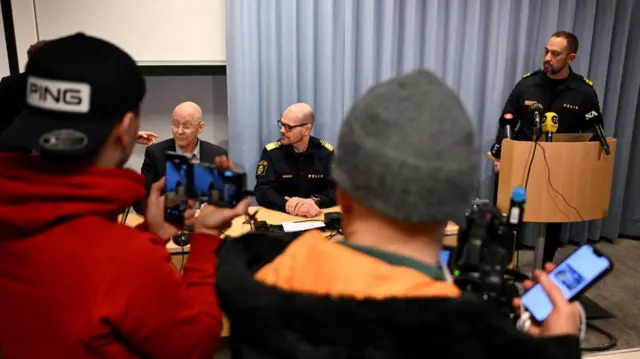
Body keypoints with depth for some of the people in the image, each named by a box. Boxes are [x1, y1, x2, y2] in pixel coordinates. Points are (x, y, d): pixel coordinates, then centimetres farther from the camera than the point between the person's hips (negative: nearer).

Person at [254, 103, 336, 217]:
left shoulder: (326, 151, 1)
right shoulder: (271, 152, -2)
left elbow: (337, 189, -5)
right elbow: (262, 190, -11)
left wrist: (314, 201, -24)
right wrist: (288, 206, -28)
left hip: (316, 217, 1)